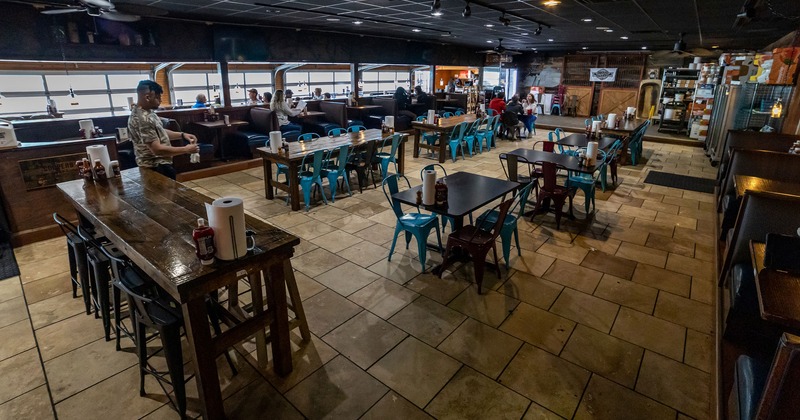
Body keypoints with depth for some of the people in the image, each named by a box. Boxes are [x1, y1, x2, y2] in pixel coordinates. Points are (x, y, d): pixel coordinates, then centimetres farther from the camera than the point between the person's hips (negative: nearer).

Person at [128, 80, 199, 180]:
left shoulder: (147, 111, 6)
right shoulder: (142, 119, -26)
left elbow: (159, 132, 18)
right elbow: (157, 149, -30)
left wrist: (182, 135, 4)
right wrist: (186, 150, -23)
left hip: (160, 164, 10)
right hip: (157, 168, -10)